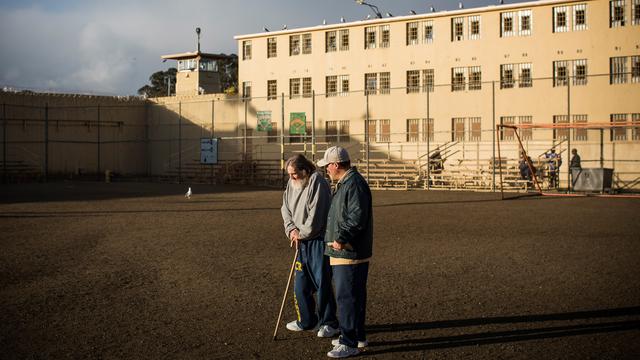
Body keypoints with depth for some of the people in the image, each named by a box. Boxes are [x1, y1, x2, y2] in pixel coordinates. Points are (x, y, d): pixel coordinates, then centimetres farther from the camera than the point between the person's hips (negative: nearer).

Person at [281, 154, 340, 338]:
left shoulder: (317, 183, -17)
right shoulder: (292, 184, 9)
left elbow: (315, 217, -21)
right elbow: (285, 209, 13)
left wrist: (301, 234, -10)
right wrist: (291, 229, -4)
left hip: (318, 241, -8)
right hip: (302, 242, 8)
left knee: (322, 283, -3)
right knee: (301, 284, 13)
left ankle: (329, 323, 9)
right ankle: (306, 321, 28)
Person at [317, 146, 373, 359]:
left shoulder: (354, 184, -17)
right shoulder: (344, 183, 17)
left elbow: (357, 217, -25)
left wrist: (341, 238, -24)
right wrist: (339, 238, 16)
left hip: (350, 253, -11)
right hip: (343, 251, 11)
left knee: (346, 297, -7)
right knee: (354, 295, 18)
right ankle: (357, 336, 29)